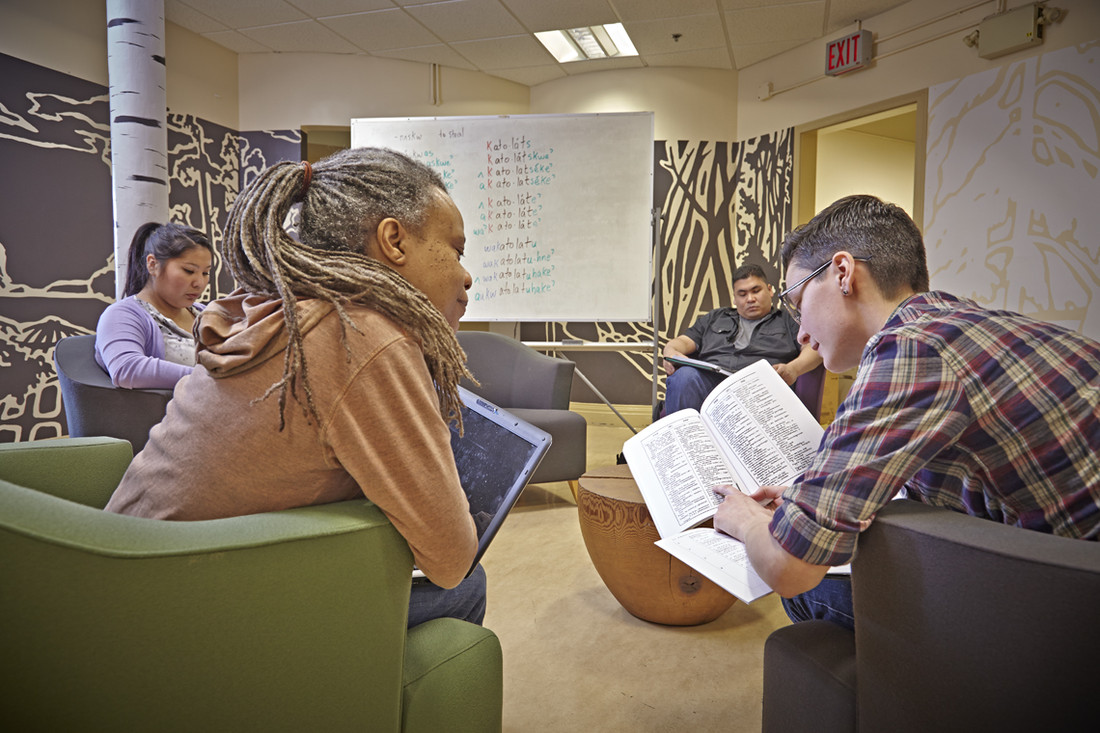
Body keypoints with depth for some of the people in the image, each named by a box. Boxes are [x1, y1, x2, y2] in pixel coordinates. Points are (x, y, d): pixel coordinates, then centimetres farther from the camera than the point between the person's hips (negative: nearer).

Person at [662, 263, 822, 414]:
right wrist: (670, 351, -2)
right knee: (684, 376, -35)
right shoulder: (714, 318, 34)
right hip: (709, 379, 2)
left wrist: (793, 369, -13)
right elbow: (685, 341, 25)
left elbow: (813, 349, 11)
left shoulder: (788, 321, 27)